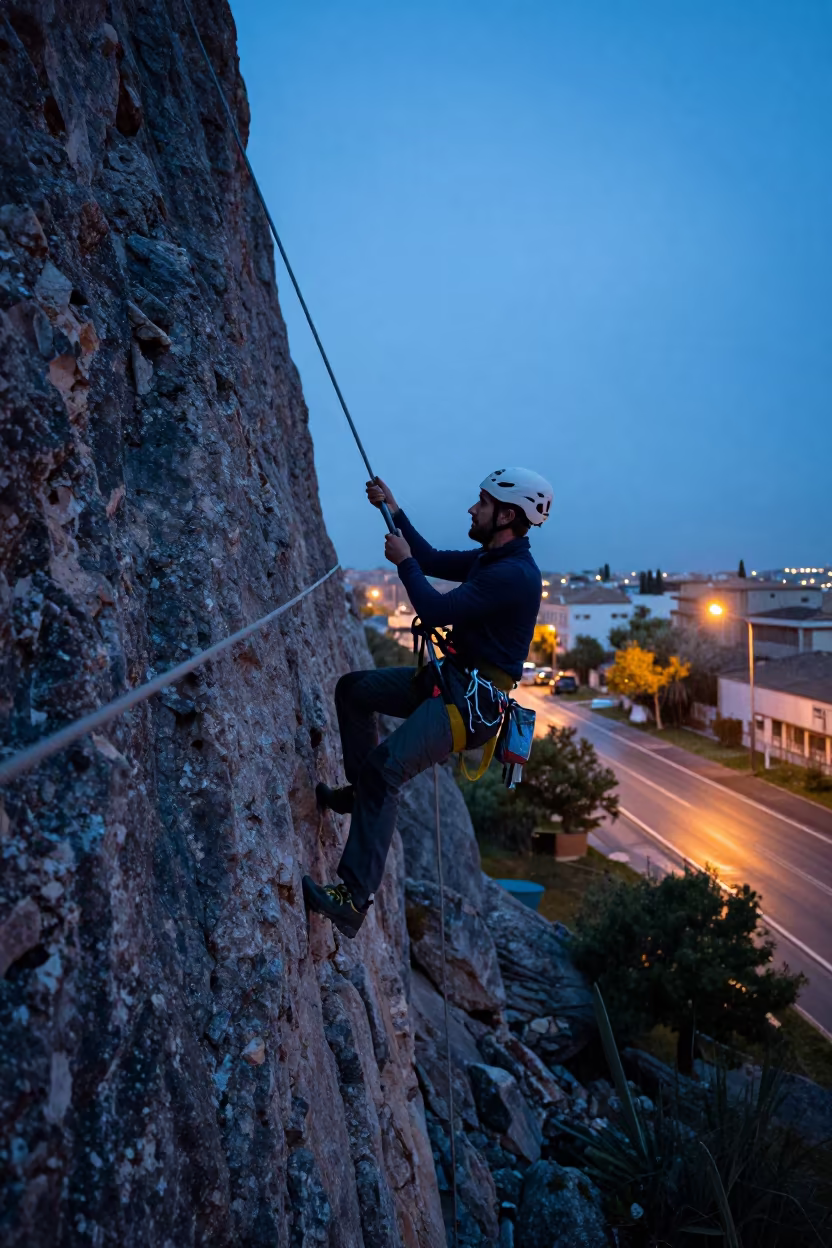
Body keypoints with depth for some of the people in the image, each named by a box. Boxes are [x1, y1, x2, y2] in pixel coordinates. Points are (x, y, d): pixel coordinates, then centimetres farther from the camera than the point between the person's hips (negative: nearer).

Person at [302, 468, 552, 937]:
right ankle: (362, 791, 23)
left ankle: (355, 898, -23)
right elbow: (433, 559, 23)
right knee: (354, 688, 17)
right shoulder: (491, 559, 11)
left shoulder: (515, 574, -20)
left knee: (385, 766, -26)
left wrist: (404, 561, -9)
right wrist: (394, 510, 20)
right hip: (449, 678, 11)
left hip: (473, 701, -11)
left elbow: (436, 610, -24)